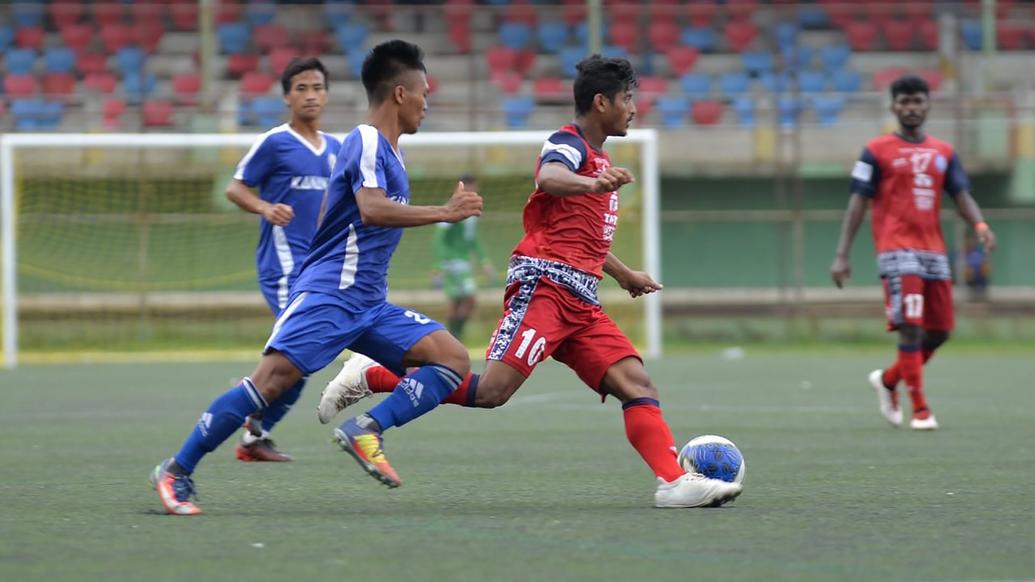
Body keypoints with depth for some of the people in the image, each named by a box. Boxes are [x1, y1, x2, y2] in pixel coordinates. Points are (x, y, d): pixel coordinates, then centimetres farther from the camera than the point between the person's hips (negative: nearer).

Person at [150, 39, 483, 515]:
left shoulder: (384, 149, 19)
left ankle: (367, 431, -15)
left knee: (453, 359, -5)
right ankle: (176, 471, -12)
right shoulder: (367, 141, -9)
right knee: (274, 376, -20)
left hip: (368, 304, 9)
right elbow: (371, 208, -27)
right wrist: (446, 212, -22)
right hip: (328, 293, -9)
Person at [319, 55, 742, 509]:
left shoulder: (598, 160, 26)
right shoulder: (569, 143, -3)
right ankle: (369, 377, -10)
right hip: (545, 284, -9)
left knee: (636, 383, -6)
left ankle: (675, 482, -14)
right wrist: (592, 184, -51)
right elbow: (549, 177, -29)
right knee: (491, 391, -19)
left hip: (580, 301, 9)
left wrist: (625, 275, 52)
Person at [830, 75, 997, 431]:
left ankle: (888, 380, 29)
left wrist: (979, 225, -14)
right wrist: (842, 255, -6)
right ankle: (919, 409, -8)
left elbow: (962, 196, 8)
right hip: (897, 251, -5)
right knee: (911, 327, -14)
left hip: (934, 251, 5)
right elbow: (858, 203, 0)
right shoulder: (877, 151, 2)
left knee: (939, 331, 6)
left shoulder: (944, 153, 14)